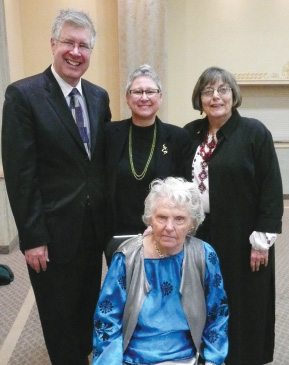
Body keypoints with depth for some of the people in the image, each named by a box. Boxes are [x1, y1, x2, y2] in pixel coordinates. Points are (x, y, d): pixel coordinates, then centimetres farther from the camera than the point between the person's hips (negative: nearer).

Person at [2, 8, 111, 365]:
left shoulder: (99, 96, 5)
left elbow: (102, 160, 10)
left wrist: (108, 214, 8)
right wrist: (32, 238, -15)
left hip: (94, 227, 5)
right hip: (53, 231, -5)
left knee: (88, 308, 22)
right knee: (60, 317, 14)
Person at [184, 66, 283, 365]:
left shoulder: (254, 132, -8)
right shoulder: (190, 134, 5)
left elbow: (272, 189, -10)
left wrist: (262, 239, -12)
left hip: (240, 238, -4)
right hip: (198, 235, 4)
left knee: (241, 307, 10)